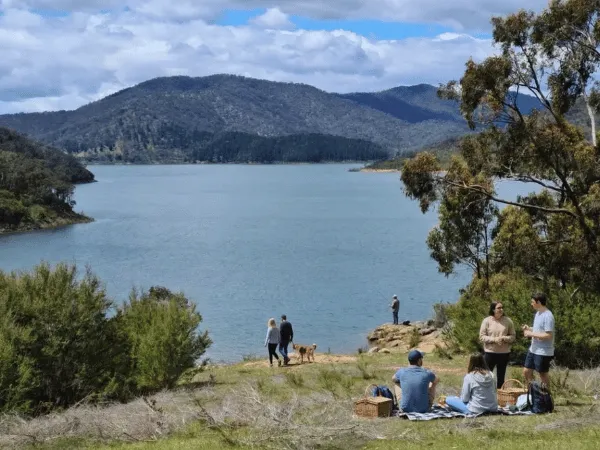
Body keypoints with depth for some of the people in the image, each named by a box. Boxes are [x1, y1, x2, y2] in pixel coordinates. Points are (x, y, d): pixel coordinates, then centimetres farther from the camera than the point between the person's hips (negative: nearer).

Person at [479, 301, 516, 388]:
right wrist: (494, 339, -19)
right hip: (490, 352, -2)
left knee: (501, 376, 10)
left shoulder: (508, 321, 0)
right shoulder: (487, 321, -5)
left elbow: (513, 336, 3)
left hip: (504, 353, 2)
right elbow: (482, 336, -6)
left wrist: (504, 338, -16)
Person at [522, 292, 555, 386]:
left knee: (543, 374, 4)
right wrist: (528, 329, 3)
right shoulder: (538, 313, 9)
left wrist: (531, 334, -20)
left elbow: (548, 335, -25)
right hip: (533, 350, 9)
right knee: (526, 372, 14)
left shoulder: (547, 316, -21)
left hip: (543, 352, -9)